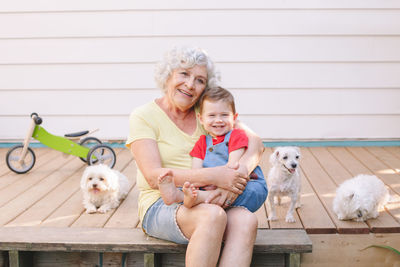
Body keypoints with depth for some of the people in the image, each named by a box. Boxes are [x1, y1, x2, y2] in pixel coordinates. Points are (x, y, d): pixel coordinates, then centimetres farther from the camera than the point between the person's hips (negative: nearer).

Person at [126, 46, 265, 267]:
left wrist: (239, 173, -20)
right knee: (213, 216, -35)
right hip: (160, 205, -4)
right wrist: (213, 176, -24)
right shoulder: (143, 116, -2)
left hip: (205, 204, 4)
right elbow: (154, 177, -14)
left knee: (247, 220, -28)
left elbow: (255, 143, 2)